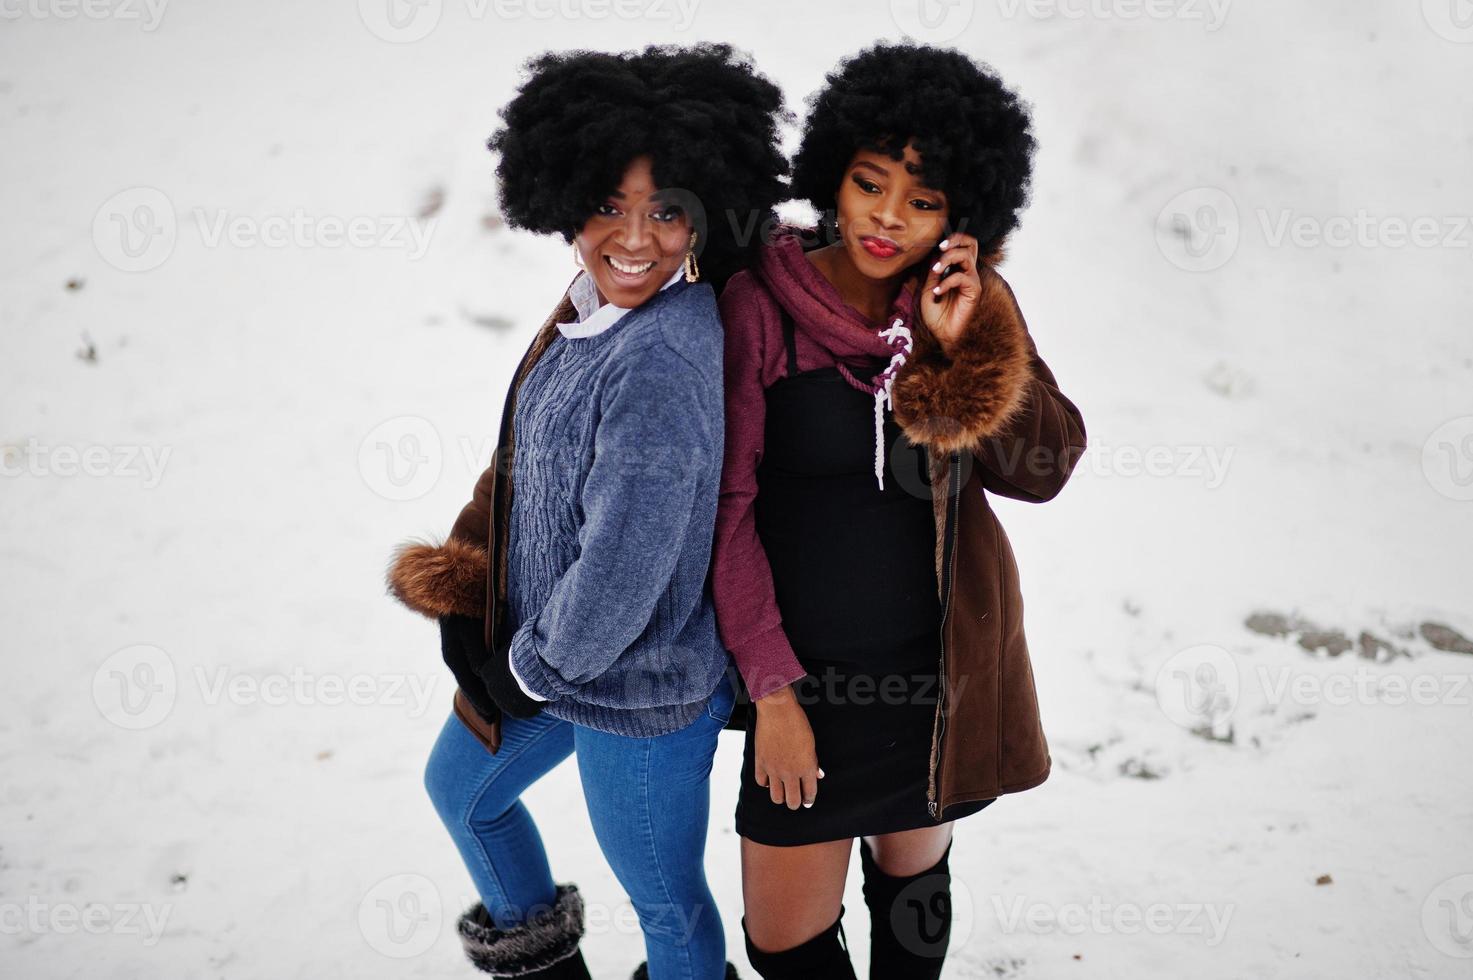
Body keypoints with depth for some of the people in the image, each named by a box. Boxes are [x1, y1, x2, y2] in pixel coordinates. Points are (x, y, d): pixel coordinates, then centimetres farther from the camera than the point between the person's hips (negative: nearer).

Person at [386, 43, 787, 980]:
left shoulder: (661, 362, -33)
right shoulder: (597, 306, -5)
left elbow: (620, 578, -30)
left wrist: (535, 662, -13)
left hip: (636, 692, -10)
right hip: (545, 646, 10)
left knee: (665, 898, 14)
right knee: (461, 789, 32)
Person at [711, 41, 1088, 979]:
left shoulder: (972, 304, -2)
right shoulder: (761, 308, -13)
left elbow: (1045, 468, -7)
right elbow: (727, 508, -12)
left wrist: (965, 341, -21)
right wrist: (773, 690, -13)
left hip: (942, 661, 3)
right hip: (809, 666, -2)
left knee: (912, 878, 22)